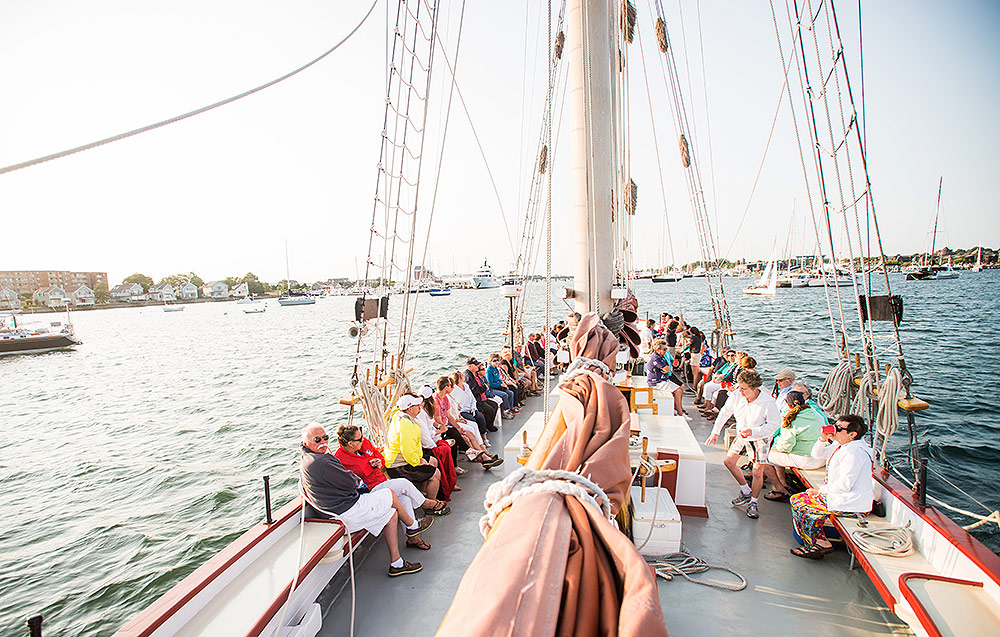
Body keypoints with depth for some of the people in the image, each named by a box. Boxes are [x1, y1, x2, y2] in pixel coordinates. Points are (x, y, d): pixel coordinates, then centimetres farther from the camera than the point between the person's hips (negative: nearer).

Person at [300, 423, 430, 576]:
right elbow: (349, 482, -18)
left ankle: (396, 564, 14)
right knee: (390, 495, 5)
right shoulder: (320, 461, -24)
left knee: (392, 514, 12)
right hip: (349, 512, -11)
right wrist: (357, 479, 4)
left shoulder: (307, 461, 11)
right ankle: (413, 526, 30)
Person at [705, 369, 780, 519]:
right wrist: (715, 432, -1)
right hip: (742, 436, 5)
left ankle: (753, 502, 19)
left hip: (761, 438, -5)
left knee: (757, 472, -5)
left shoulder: (768, 402, -28)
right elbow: (725, 412, -1)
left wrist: (753, 431, -30)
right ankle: (746, 492, 27)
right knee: (729, 462, 6)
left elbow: (774, 424, -18)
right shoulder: (737, 396, -17)